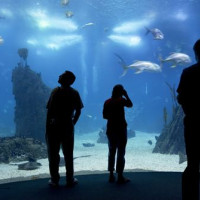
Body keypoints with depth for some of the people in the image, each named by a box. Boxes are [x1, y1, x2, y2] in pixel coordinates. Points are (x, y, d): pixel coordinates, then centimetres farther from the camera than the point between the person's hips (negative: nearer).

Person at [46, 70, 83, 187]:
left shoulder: (56, 91, -7)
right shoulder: (75, 93, 2)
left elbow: (50, 111, -10)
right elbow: (78, 111, 2)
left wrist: (47, 127, -4)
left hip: (54, 126, -2)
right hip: (68, 126, 3)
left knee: (53, 154, 8)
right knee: (68, 154, 11)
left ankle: (54, 180, 12)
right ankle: (70, 179, 16)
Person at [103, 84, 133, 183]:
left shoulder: (107, 102, 4)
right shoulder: (121, 100, -10)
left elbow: (104, 116, 6)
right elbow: (130, 104, 5)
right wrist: (126, 95, 8)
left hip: (110, 129, 5)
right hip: (121, 129, -5)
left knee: (112, 152, 13)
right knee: (121, 153, 0)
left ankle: (111, 175, 18)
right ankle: (120, 176, 3)